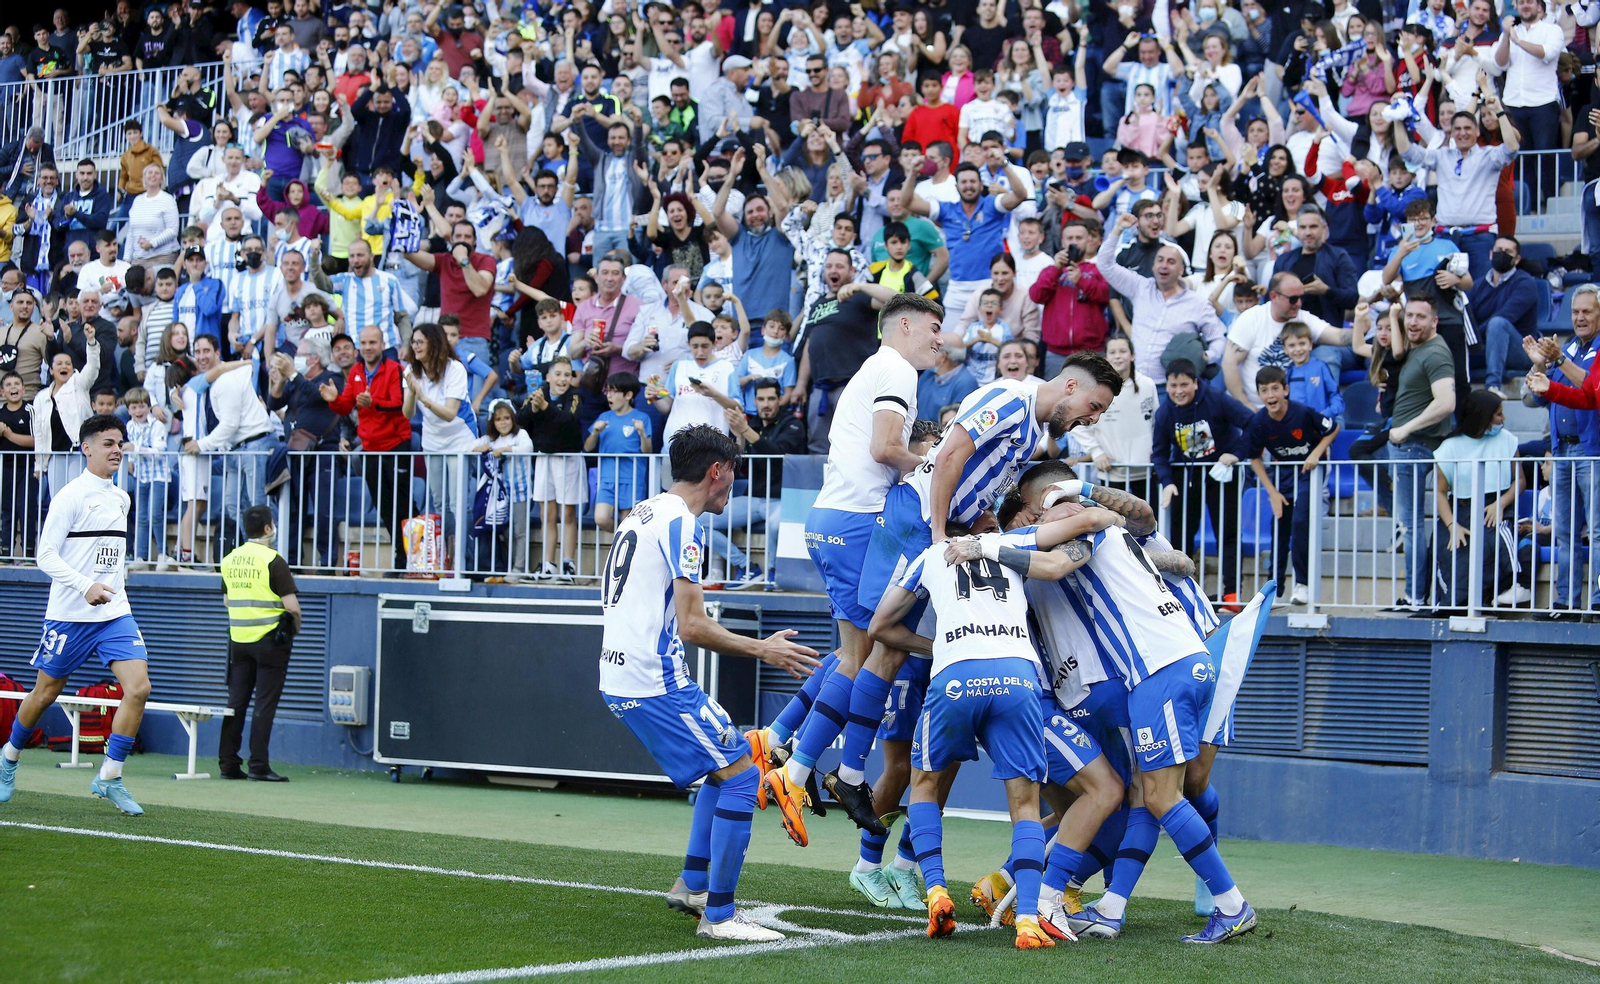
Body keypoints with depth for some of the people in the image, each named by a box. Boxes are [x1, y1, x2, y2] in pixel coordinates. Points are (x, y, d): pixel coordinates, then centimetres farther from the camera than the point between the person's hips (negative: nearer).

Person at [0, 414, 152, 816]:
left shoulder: (121, 498, 12)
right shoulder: (70, 496, -9)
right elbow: (46, 555, -14)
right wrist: (85, 587, -25)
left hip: (115, 613, 5)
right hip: (70, 614, -5)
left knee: (138, 687, -12)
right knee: (46, 692, 6)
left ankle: (109, 778, -3)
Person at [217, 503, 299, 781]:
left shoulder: (229, 560, 7)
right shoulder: (272, 561, -13)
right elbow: (292, 605, -15)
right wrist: (296, 628, 3)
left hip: (238, 638, 6)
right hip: (270, 639, -6)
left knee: (236, 701, 9)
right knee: (264, 704, -3)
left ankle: (227, 763, 9)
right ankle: (258, 766, -4)